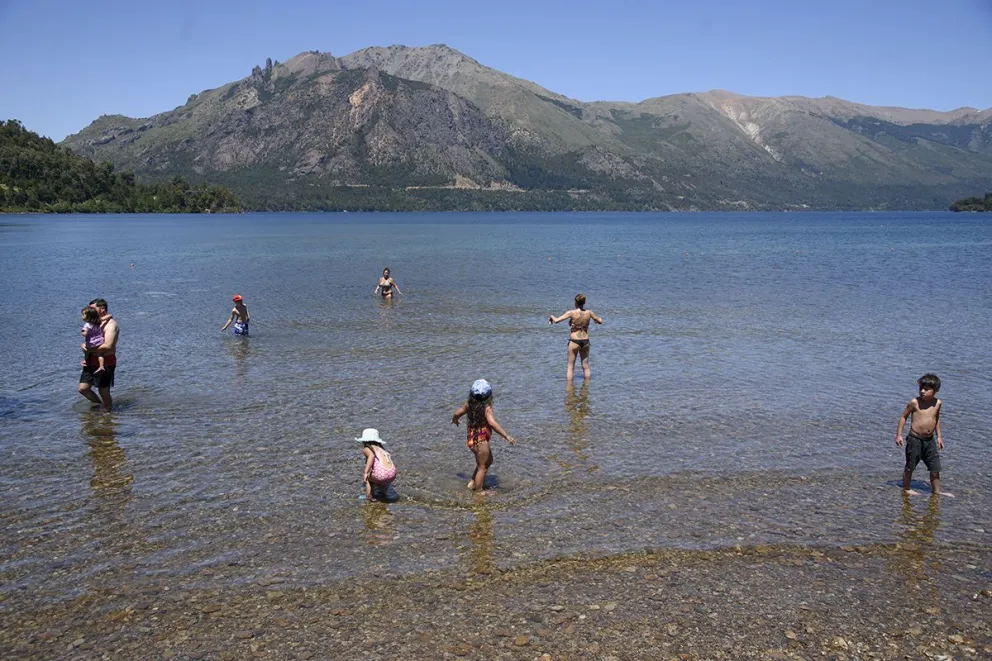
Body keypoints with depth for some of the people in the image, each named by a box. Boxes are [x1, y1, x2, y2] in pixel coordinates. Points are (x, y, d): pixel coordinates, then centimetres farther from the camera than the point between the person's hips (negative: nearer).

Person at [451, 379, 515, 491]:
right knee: (482, 467, 10)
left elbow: (457, 414, 8)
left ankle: (472, 482, 33)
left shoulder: (469, 404, -3)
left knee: (488, 461, 28)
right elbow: (492, 423, -36)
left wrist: (454, 420, 32)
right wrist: (507, 436, -37)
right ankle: (479, 490, 20)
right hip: (481, 441, -8)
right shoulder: (487, 408, -23)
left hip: (471, 439, 8)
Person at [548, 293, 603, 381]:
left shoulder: (571, 313, -14)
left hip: (574, 341, -3)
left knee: (570, 367, 6)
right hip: (585, 341, 4)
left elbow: (556, 320, -17)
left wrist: (552, 317, 4)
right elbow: (600, 321, 11)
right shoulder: (589, 313, -3)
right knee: (586, 366, 15)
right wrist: (595, 319, 33)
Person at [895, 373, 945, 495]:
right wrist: (899, 435, -5)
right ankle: (906, 489, 23)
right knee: (910, 467, 7)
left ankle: (936, 491, 19)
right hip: (914, 439, -4)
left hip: (929, 440, 4)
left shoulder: (937, 403, 1)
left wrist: (939, 436, 18)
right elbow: (904, 417, -2)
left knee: (935, 469, 6)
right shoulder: (914, 402, -12)